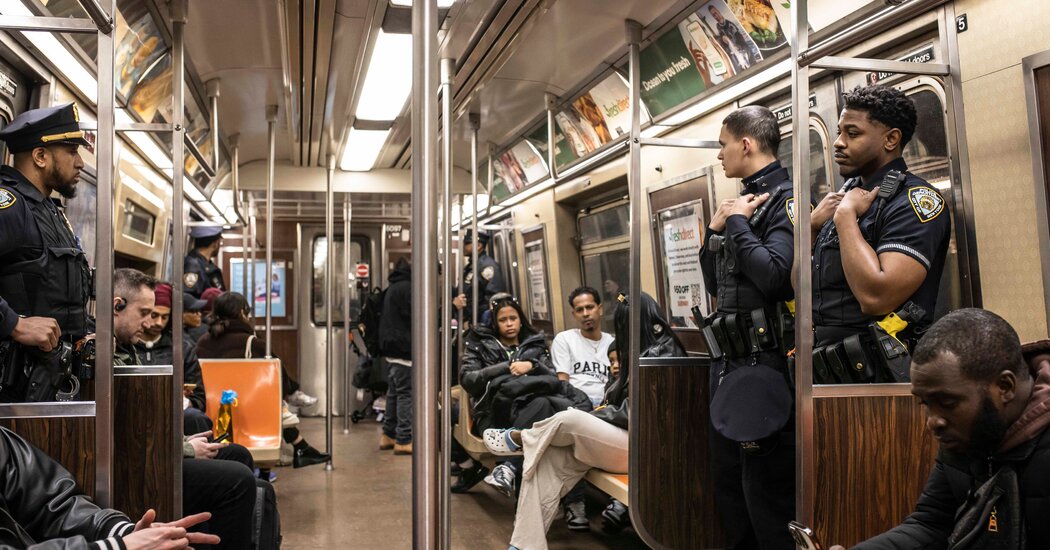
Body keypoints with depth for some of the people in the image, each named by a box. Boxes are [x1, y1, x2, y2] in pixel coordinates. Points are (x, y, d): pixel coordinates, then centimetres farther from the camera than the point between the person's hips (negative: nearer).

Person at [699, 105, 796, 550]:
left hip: (763, 363, -9)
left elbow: (774, 275, -27)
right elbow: (714, 284, 18)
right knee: (728, 482, 18)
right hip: (728, 362, 9)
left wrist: (737, 222, -14)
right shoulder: (744, 201, 15)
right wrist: (714, 229, 5)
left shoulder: (784, 199, -10)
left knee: (767, 495, -2)